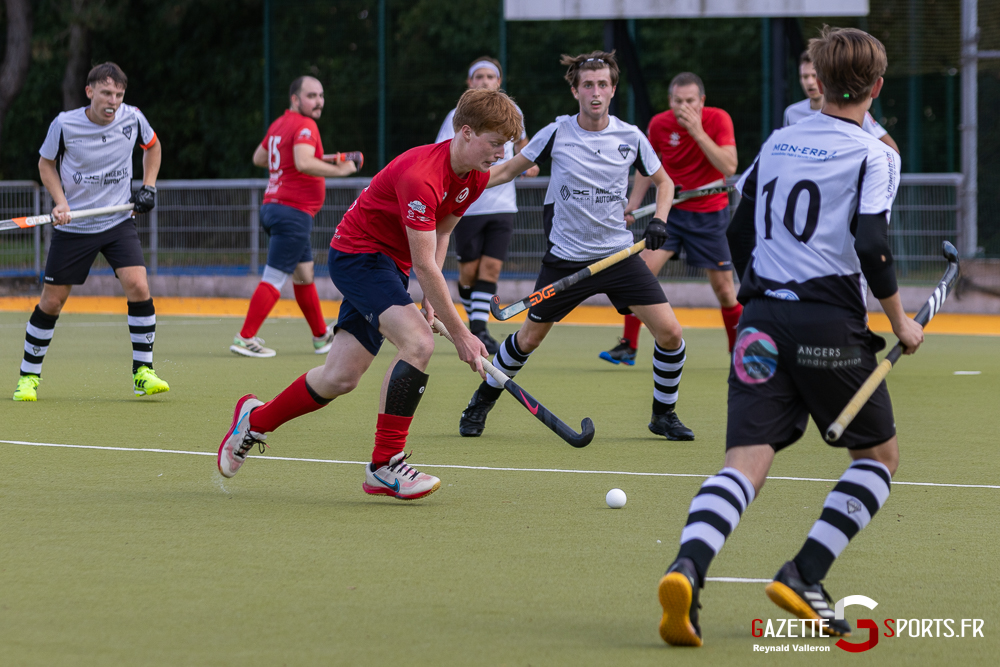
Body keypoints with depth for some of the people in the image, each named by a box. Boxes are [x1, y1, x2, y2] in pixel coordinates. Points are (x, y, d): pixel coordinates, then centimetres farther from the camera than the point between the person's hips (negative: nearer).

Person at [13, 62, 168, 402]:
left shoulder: (132, 118, -7)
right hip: (73, 227, -1)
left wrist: (148, 187, 4)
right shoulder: (64, 124, -13)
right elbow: (46, 163, 4)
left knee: (138, 286, -18)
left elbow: (152, 145, 15)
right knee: (51, 301, 2)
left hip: (118, 221, 1)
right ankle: (29, 376, 19)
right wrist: (61, 202, -11)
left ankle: (143, 373, -7)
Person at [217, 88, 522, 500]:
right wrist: (460, 334, -26)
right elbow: (424, 265, -29)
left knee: (340, 378, 5)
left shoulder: (476, 177, -2)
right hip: (356, 253, -9)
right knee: (418, 342, -28)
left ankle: (256, 419, 29)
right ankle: (384, 465, -22)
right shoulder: (421, 175, -30)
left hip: (389, 263, 9)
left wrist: (431, 299, 4)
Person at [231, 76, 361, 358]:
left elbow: (258, 158, 27)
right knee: (274, 279, -9)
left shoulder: (279, 125, 15)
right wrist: (339, 170, -19)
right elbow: (304, 163, -29)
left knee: (304, 274, 19)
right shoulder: (304, 126, -13)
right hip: (294, 211, -10)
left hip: (274, 206, 10)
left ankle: (321, 335, 29)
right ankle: (245, 338, -10)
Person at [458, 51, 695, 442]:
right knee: (529, 338, 8)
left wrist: (659, 221, -4)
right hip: (565, 258, -1)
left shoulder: (630, 138, -2)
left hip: (619, 254, 1)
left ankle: (664, 414, 11)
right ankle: (482, 402, 32)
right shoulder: (557, 133, -7)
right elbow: (508, 170, 5)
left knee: (669, 333, -10)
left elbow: (663, 182, 14)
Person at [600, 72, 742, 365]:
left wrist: (698, 132, -31)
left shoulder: (719, 120, -15)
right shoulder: (660, 124, -8)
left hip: (710, 214, -2)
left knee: (724, 288, 1)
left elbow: (729, 167, -26)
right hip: (672, 211, 2)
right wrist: (634, 201, 6)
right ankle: (628, 346, -6)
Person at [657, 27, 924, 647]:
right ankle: (804, 575, 1)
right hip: (832, 325, -4)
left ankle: (686, 570, -32)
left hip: (763, 319, 4)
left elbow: (740, 232, 20)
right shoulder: (874, 154, -3)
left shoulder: (777, 143, 14)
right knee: (880, 454, 16)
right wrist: (901, 322, -2)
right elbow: (871, 246, -14)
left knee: (747, 461, -5)